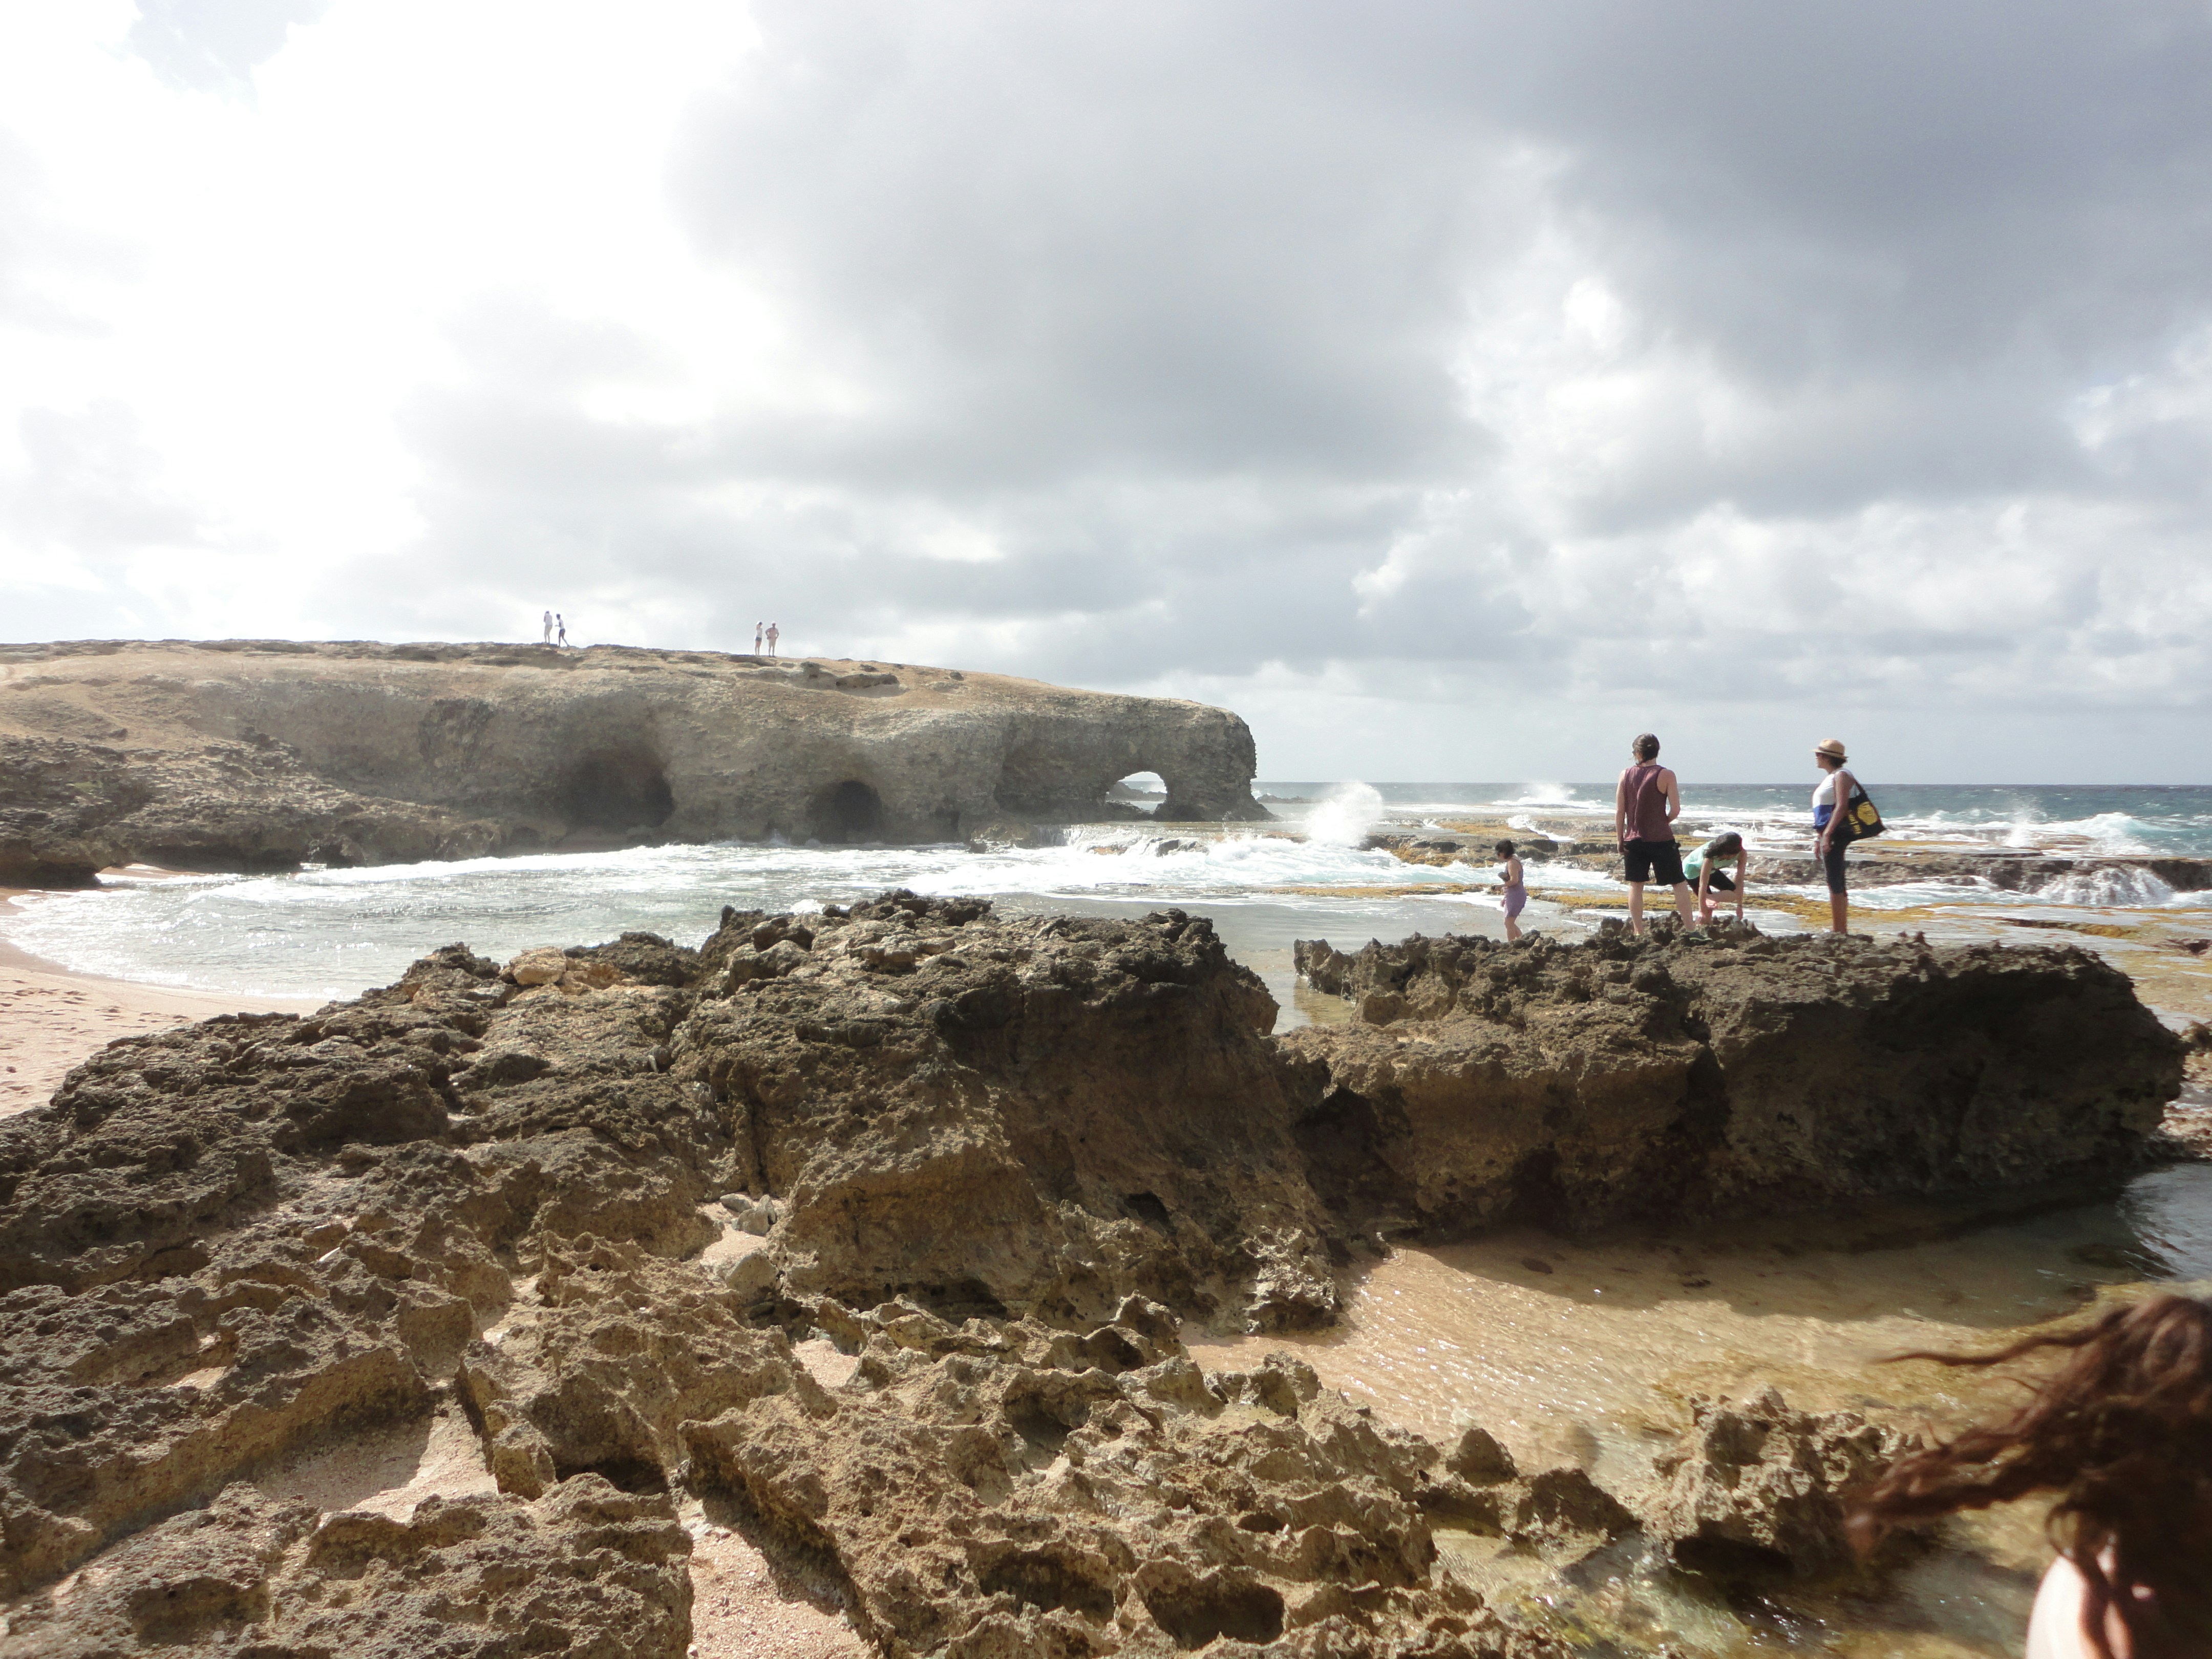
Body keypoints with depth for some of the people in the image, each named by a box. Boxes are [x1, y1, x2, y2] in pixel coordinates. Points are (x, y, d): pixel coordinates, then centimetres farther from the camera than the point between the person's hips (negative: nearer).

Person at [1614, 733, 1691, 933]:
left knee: (1636, 885, 11)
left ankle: (1638, 931, 9)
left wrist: (1620, 839, 9)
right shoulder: (1666, 775, -8)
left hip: (1634, 839, 3)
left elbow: (1619, 812, 1)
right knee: (1679, 884, 6)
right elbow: (1675, 810, -11)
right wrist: (1663, 823, 9)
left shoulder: (1626, 775, 0)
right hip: (1661, 839, -3)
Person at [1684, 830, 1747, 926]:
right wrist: (1702, 911, -39)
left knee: (1734, 892, -8)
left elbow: (1740, 881, -25)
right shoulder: (1711, 857, -42)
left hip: (1712, 870, 6)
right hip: (1693, 869, -6)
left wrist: (1740, 906, -26)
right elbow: (1703, 885, -40)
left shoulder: (1741, 854, -29)